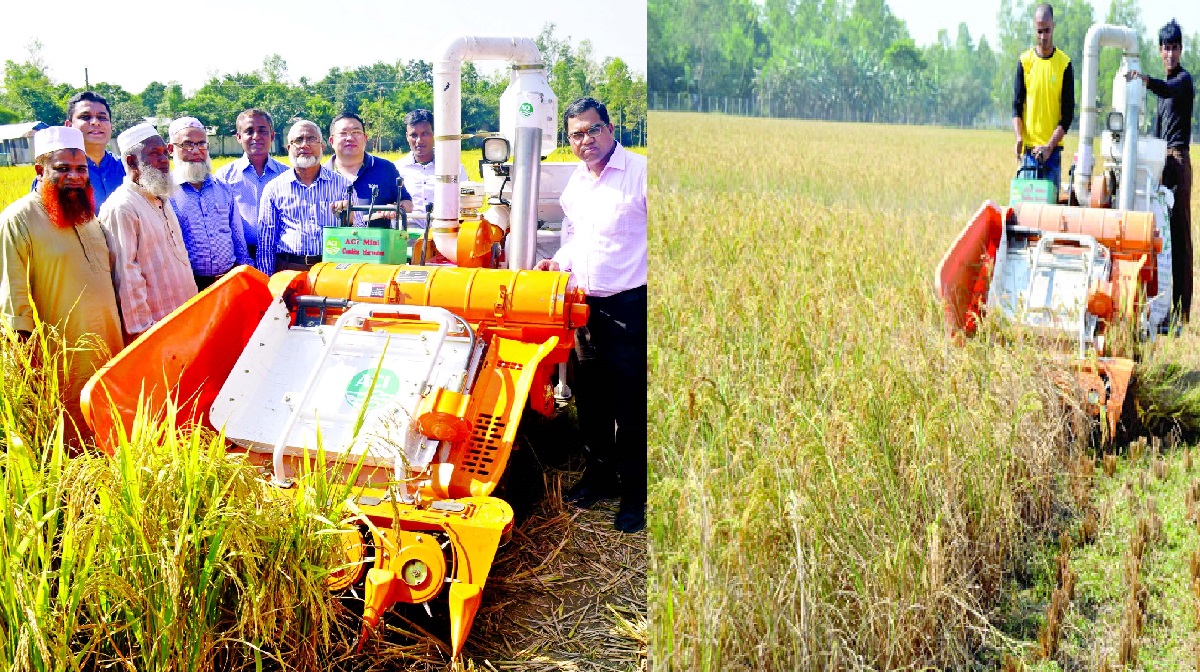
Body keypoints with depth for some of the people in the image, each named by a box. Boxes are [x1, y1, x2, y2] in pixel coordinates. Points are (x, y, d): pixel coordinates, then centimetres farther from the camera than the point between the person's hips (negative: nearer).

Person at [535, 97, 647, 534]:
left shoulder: (640, 172, -9)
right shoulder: (575, 181, 14)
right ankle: (600, 472, 33)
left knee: (630, 403, -2)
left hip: (630, 305, -7)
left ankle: (635, 492, 11)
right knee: (589, 396, 16)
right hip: (585, 305, 7)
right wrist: (559, 263, 8)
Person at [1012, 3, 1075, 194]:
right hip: (1029, 147, 1)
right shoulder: (1025, 61, 5)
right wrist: (1019, 137, -12)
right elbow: (1017, 105, 5)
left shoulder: (1064, 64, 1)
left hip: (1053, 148, -1)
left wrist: (1050, 145, -13)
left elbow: (1068, 113, -1)